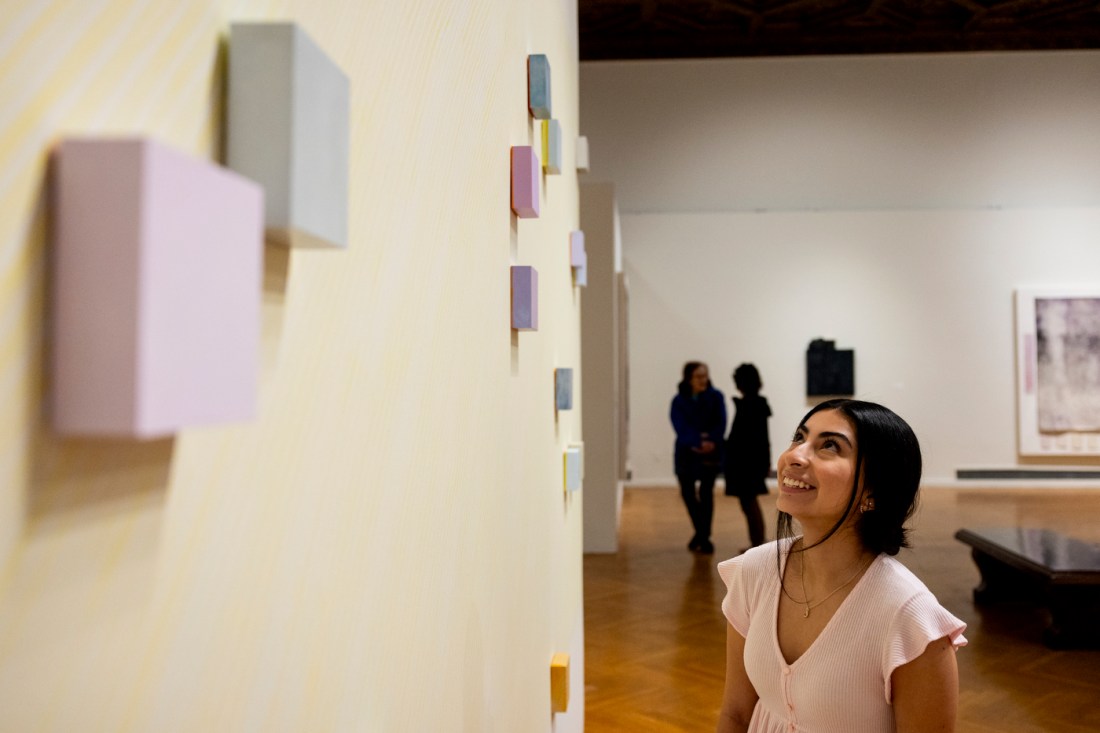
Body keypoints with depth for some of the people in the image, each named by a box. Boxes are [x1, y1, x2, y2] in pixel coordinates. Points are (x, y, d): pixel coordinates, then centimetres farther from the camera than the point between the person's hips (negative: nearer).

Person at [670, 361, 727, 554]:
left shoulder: (716, 397, -1)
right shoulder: (679, 401, -2)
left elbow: (721, 424, -8)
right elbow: (681, 428, -14)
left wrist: (710, 441, -26)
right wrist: (698, 442, -29)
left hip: (711, 453, -1)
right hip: (686, 453, 2)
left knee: (706, 492, -7)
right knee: (688, 492, 10)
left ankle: (703, 536, 5)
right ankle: (701, 533, 30)